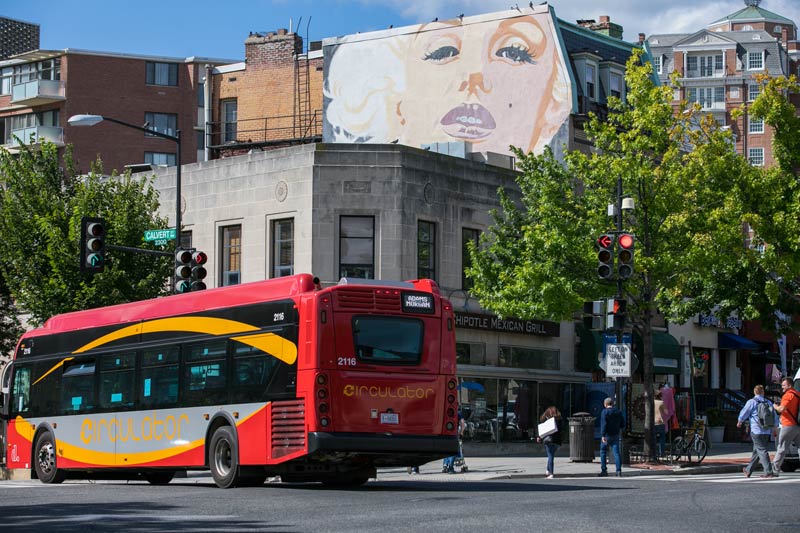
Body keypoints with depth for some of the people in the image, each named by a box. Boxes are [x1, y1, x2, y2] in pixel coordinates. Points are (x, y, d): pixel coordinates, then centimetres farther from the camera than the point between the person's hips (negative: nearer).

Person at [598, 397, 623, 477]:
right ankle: (619, 471, -9)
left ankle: (604, 471, 7)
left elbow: (603, 424, -19)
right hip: (616, 435, 4)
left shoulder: (604, 412, -10)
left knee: (603, 453, 8)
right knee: (616, 453, 0)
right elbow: (621, 425, 14)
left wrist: (603, 436, -25)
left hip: (607, 435, -4)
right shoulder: (618, 412, 8)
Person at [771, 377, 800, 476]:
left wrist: (775, 406, -3)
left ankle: (774, 471, 2)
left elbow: (781, 409, -22)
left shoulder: (788, 395, -11)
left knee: (781, 448, -2)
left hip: (788, 426, -8)